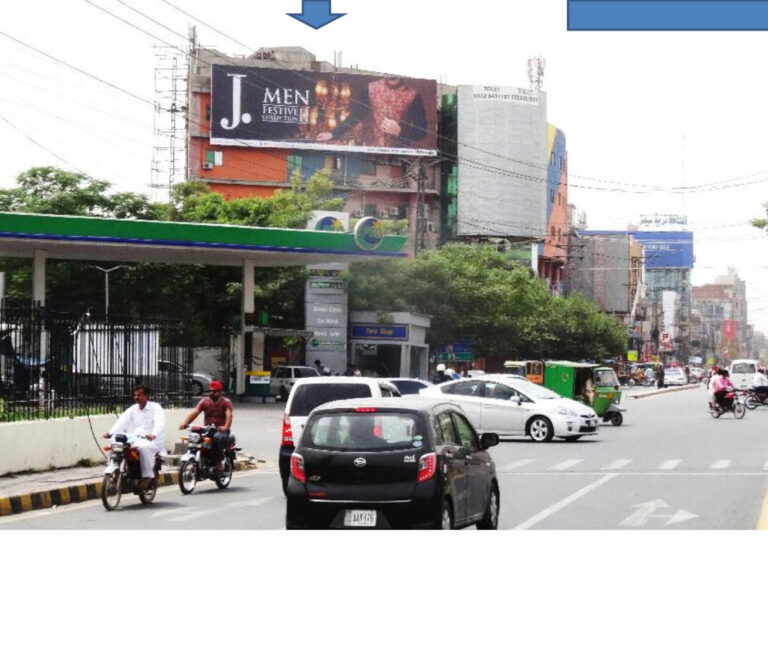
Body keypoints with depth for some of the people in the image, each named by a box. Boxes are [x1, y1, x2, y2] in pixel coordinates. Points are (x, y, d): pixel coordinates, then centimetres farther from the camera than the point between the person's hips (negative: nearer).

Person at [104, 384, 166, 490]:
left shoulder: (155, 407, -1)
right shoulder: (132, 409, 16)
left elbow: (159, 423, -19)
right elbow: (121, 421, 2)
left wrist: (154, 434, -41)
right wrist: (111, 432, -17)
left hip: (153, 441, -5)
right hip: (135, 441, 5)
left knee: (143, 447, -39)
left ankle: (147, 477, -28)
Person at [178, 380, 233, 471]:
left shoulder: (226, 402, 0)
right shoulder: (204, 401, 10)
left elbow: (229, 415, -19)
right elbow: (195, 412, -5)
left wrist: (226, 427, -41)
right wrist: (184, 423, -24)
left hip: (221, 431, -3)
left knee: (218, 437, -38)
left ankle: (219, 461, -23)